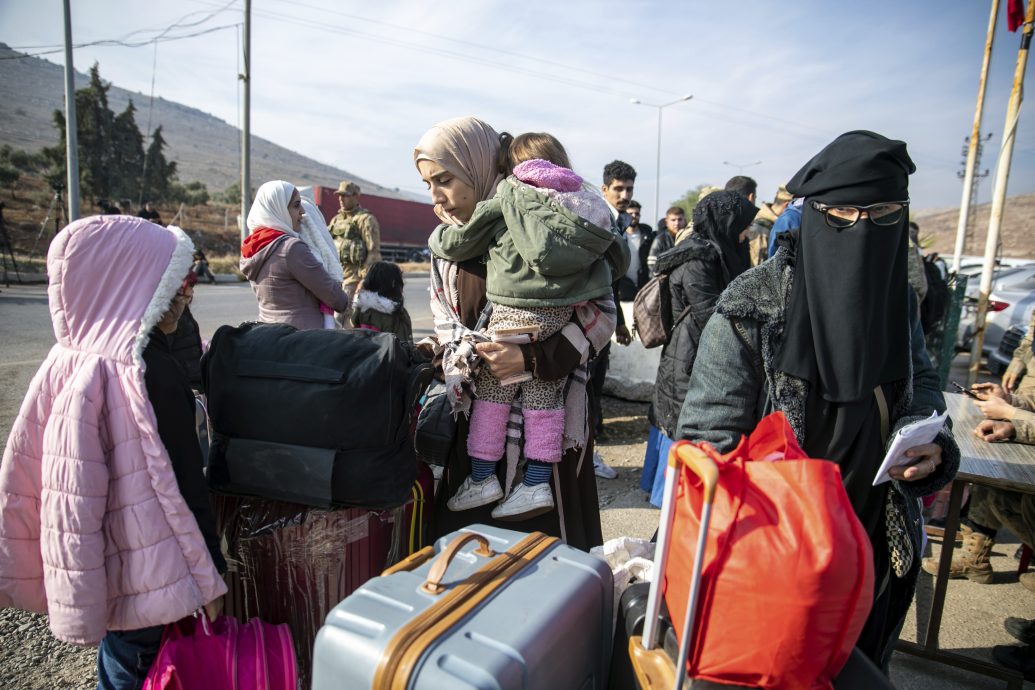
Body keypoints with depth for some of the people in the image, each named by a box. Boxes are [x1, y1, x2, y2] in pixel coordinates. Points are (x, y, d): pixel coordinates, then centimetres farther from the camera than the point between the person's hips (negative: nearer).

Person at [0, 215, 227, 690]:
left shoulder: (65, 364, -2)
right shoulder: (150, 372, -24)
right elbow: (183, 487, -21)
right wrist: (208, 579, -11)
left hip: (101, 577, 7)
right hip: (154, 587, -7)